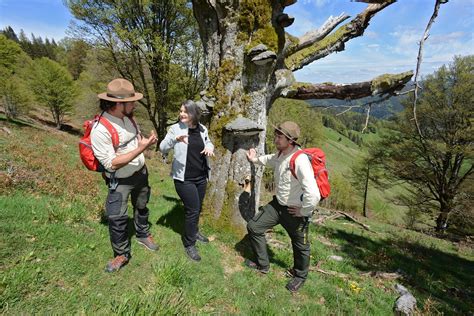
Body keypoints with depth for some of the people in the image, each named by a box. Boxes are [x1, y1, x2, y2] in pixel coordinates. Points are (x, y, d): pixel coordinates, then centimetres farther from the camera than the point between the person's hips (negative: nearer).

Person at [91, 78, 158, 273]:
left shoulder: (127, 117, -7)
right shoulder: (100, 130, -29)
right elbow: (112, 164, -31)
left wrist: (147, 141, -10)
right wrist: (141, 148, -32)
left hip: (141, 173, 7)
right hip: (120, 181, -6)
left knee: (141, 207, 24)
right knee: (117, 219, 2)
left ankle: (143, 235, 49)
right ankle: (122, 254, 26)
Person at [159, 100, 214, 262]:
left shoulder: (202, 129, 1)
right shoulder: (175, 128, -10)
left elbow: (208, 143, 17)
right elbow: (162, 148, -18)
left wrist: (210, 147, -7)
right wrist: (175, 139, -37)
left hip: (201, 177, 5)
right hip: (184, 178, -5)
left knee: (197, 208, 19)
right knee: (192, 210, -4)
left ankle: (194, 231, 46)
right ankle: (189, 244, 16)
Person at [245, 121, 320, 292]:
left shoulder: (300, 161, -32)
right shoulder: (280, 154, -5)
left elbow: (313, 195, -37)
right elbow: (271, 159, 24)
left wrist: (303, 211, -22)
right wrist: (256, 159, 15)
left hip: (295, 211, -7)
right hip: (278, 205, 8)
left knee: (300, 246, 16)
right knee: (253, 227, 11)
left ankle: (300, 276, 47)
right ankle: (262, 265, 33)